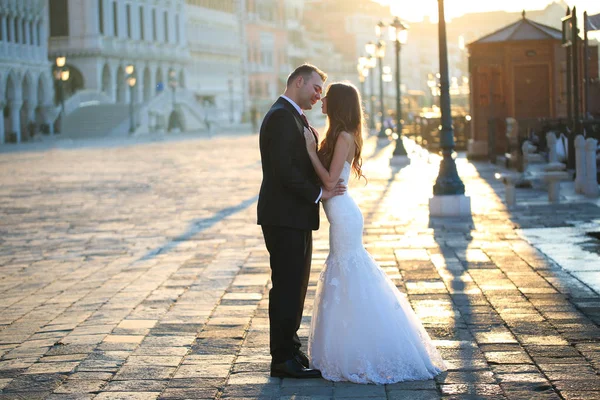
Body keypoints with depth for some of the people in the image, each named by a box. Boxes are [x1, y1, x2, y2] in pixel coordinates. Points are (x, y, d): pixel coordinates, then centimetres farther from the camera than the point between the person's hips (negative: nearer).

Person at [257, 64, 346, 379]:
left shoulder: (292, 116, 19)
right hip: (285, 217, -11)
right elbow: (283, 169, -23)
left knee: (292, 288, 15)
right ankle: (283, 360, 0)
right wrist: (318, 194, -16)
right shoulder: (281, 116, -15)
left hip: (294, 216, 11)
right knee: (287, 288, -6)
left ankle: (289, 351, 24)